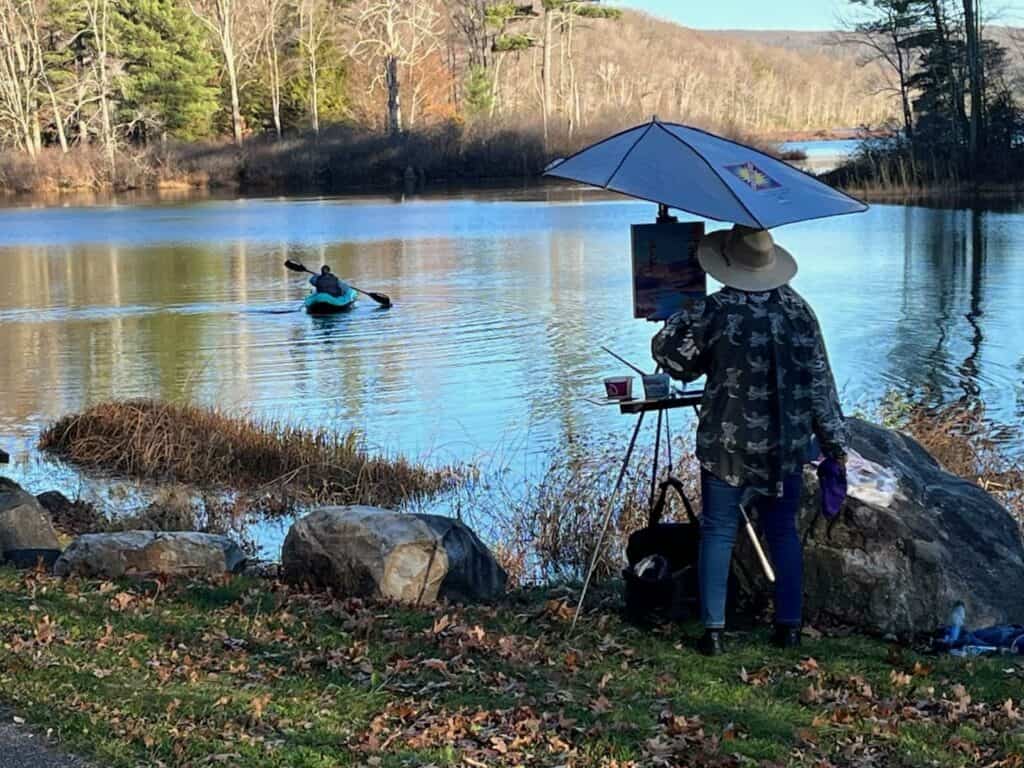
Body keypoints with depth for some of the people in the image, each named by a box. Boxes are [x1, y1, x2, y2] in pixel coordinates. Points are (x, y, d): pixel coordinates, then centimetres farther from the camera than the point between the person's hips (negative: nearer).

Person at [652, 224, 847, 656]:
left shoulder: (713, 310, -11)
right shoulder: (796, 309, -1)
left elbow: (667, 348, -11)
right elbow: (818, 379, 1)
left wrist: (695, 369, 10)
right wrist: (834, 440, 7)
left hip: (727, 445, -3)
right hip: (786, 446, 3)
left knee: (718, 532, 5)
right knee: (783, 531, 14)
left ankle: (714, 630, 3)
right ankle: (789, 625, 16)